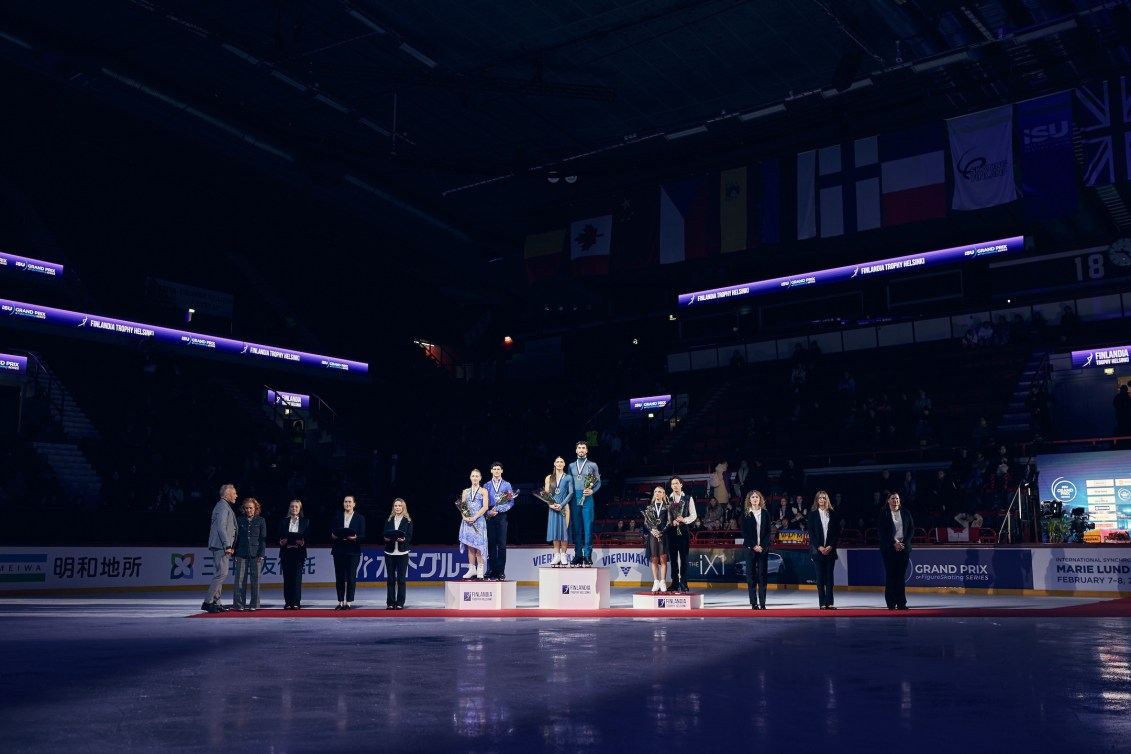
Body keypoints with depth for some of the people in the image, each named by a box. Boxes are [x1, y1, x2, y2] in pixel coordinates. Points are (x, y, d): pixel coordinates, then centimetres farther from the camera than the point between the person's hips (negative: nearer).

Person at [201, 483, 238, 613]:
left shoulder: (225, 506, 21)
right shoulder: (222, 506, -11)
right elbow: (221, 527, -19)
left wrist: (228, 546, 22)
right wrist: (227, 545, -20)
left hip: (221, 547, 11)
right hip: (220, 546, -11)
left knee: (219, 574, 11)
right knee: (221, 573, -12)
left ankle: (215, 602, 14)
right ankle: (207, 602, -12)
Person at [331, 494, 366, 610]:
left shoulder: (360, 518, 5)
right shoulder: (337, 516, 11)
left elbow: (362, 536, -1)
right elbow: (332, 532, 8)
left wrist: (355, 537, -21)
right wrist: (333, 536, -14)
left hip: (353, 551, -2)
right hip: (339, 550, 2)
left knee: (351, 577, -3)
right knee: (339, 577, 3)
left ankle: (349, 602, 1)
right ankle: (340, 602, 9)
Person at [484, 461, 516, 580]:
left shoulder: (507, 485, 7)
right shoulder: (487, 485, 11)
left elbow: (511, 502, 0)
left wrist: (498, 509, -11)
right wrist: (489, 512, -10)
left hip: (502, 516, -1)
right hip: (490, 516, 1)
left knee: (502, 544, -4)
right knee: (491, 543, 2)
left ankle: (501, 571, -1)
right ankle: (492, 569, 7)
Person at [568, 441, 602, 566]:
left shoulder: (592, 465, 8)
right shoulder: (571, 466, 16)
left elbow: (598, 482, 6)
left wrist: (592, 491, -12)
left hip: (587, 498, -3)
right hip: (574, 498, 3)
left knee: (588, 526, -7)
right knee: (576, 527, 2)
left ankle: (587, 555, -5)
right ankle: (578, 555, 6)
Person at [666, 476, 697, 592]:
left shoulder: (688, 499, 5)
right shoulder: (667, 499, 8)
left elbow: (693, 515, 2)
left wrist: (684, 520, -15)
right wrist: (671, 522, -11)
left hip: (683, 531, -2)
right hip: (671, 531, 2)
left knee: (683, 558, -2)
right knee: (673, 558, 5)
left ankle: (683, 584, 2)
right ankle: (675, 583, 11)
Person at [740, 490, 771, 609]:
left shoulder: (765, 513, 9)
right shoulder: (745, 514, 4)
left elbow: (768, 531, 5)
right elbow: (744, 532, -1)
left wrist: (762, 546, -7)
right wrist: (753, 546, -10)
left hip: (763, 548, 1)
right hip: (750, 548, -1)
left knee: (763, 576, 0)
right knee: (751, 576, -1)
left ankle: (762, 603, 1)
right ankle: (754, 603, 1)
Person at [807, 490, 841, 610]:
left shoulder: (834, 514, 7)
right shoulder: (812, 514, 5)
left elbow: (837, 532, 5)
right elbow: (811, 533, 0)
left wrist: (830, 546, -7)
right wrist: (819, 547, -10)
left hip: (830, 549, 1)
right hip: (817, 549, -1)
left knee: (829, 576, -1)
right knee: (820, 577, -1)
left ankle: (829, 602, -1)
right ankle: (822, 603, 0)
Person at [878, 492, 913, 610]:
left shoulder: (905, 513, 9)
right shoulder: (883, 514, 2)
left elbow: (911, 528, 7)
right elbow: (881, 532, -3)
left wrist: (904, 543, -6)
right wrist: (894, 544, -11)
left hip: (904, 547, 2)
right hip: (889, 548, -2)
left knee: (901, 575, 1)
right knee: (890, 575, -2)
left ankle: (901, 603, 3)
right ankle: (891, 603, 1)